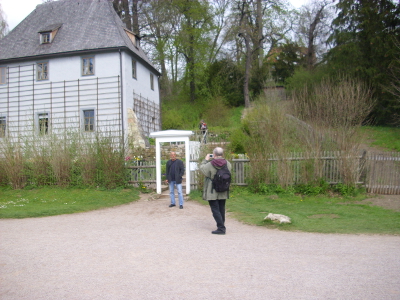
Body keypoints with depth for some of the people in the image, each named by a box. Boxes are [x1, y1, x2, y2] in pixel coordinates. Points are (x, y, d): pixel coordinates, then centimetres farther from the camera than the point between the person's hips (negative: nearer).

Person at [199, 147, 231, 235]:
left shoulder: (210, 164, -18)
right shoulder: (227, 164, -4)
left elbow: (202, 168, -2)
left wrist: (206, 160, 13)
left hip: (212, 192, -5)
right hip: (223, 192, 5)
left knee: (215, 209, -1)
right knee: (222, 209, 15)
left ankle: (221, 228, -6)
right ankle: (222, 226, 24)